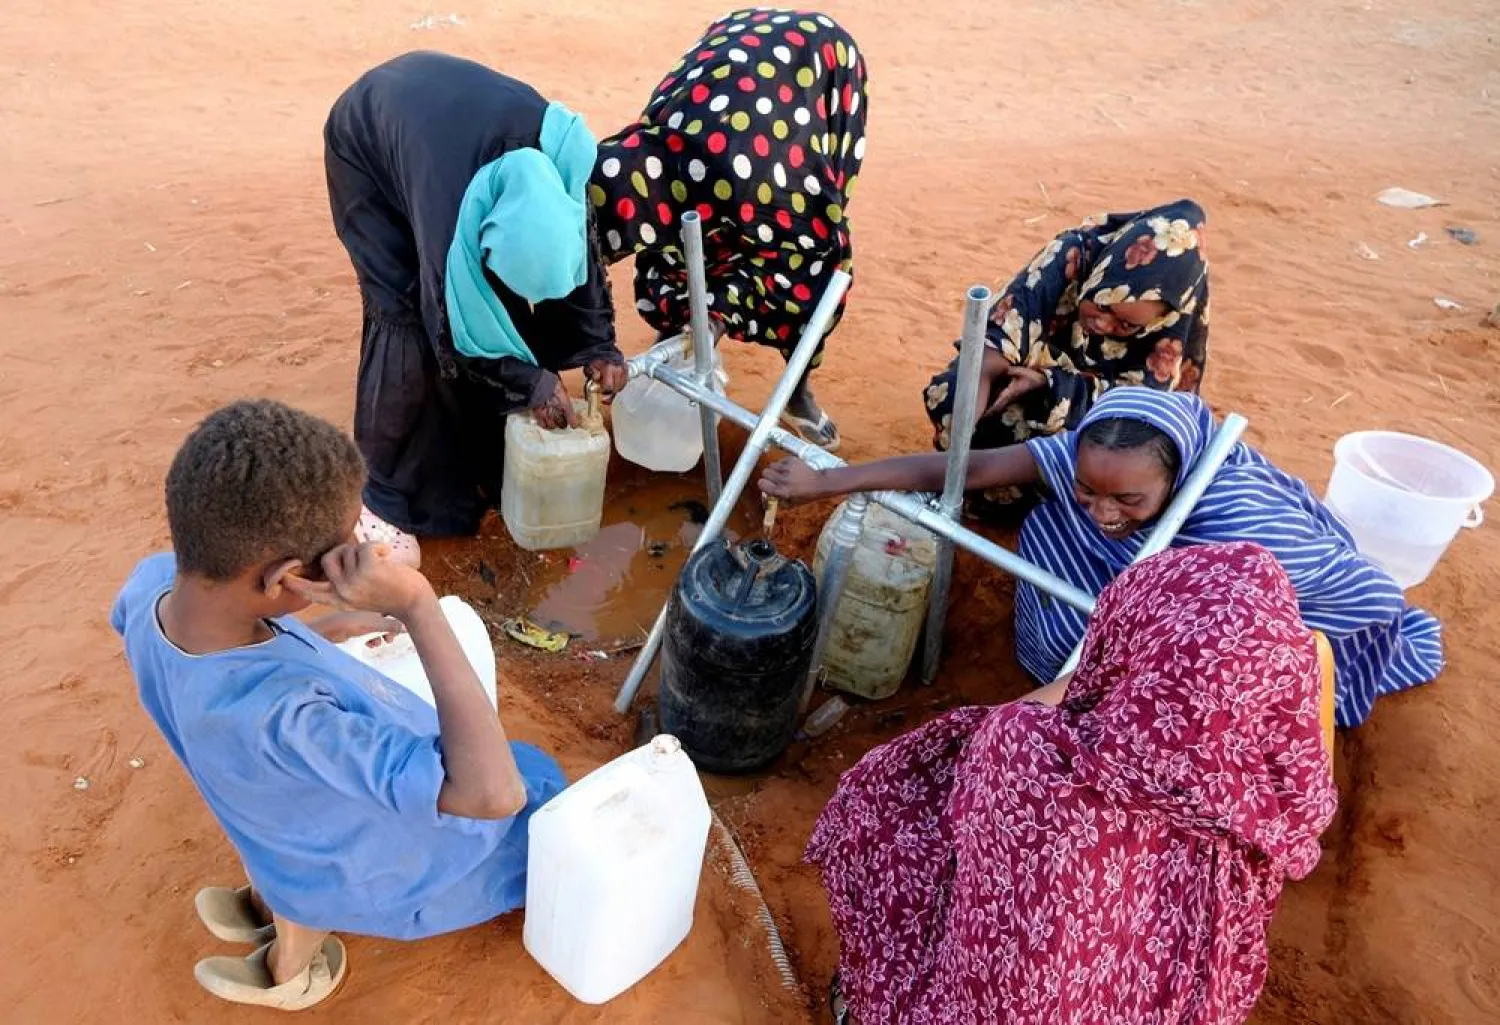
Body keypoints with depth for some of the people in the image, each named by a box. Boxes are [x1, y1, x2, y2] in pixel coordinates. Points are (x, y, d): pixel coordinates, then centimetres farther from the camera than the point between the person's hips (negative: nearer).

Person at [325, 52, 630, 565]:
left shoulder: (556, 159, -29)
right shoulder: (452, 204, -43)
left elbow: (582, 248, -11)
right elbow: (455, 315, -28)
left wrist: (599, 345, -14)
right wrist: (531, 381, -21)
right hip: (368, 143, -5)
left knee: (499, 294, -1)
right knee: (410, 317, -15)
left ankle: (487, 459, 16)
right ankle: (387, 496, 0)